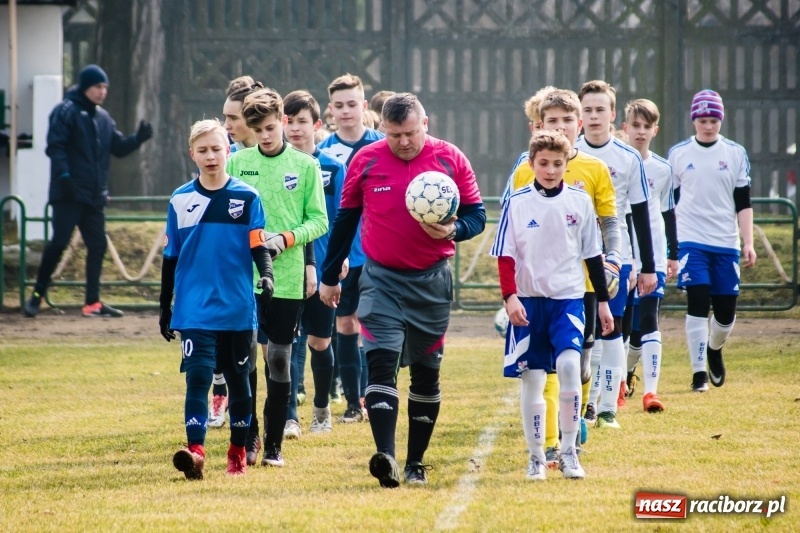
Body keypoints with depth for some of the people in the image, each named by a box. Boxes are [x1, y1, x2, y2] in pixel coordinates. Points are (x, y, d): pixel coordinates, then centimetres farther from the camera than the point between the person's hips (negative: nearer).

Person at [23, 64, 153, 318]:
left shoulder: (103, 118, 15)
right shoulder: (65, 112, -7)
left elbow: (118, 147, 14)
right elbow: (55, 147, -15)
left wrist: (138, 138, -3)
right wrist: (64, 176, -25)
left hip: (95, 195, 7)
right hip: (69, 193, -7)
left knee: (97, 245, 5)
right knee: (59, 242, -8)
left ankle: (92, 302, 9)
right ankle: (37, 295, 4)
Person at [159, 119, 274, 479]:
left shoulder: (246, 198, 1)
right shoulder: (180, 200, 5)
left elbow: (258, 246, -3)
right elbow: (171, 257, 11)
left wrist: (266, 274, -24)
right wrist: (164, 307, 12)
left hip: (237, 310, 0)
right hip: (195, 310, 0)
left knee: (238, 378, 9)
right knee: (198, 375, -13)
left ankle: (238, 452, 22)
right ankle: (195, 450, -19)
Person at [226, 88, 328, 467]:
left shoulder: (306, 166, 3)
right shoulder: (238, 162, 5)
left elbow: (319, 221, 3)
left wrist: (286, 238, -13)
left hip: (287, 278, 0)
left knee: (279, 360, 3)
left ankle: (273, 445, 11)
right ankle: (248, 439, 9)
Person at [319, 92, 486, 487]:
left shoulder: (451, 159, -3)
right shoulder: (365, 161, -2)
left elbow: (476, 215, 2)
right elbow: (345, 220, 8)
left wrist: (453, 230, -21)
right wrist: (329, 277, 12)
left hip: (432, 281, 1)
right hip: (382, 280, -1)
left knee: (426, 372, 7)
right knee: (381, 360, -17)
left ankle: (416, 462, 18)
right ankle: (385, 455, -26)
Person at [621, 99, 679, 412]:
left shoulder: (663, 169, 6)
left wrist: (673, 255, 16)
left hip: (653, 259, 0)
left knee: (648, 321, -10)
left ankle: (650, 391, -10)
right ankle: (624, 375, 29)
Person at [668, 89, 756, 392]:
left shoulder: (735, 154, 5)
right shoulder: (678, 154, 4)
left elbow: (743, 203, 5)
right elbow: (670, 203, 9)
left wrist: (748, 243, -3)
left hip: (726, 243, 1)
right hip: (690, 241, -1)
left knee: (726, 310, 3)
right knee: (698, 303, -13)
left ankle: (714, 350, 35)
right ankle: (699, 372, -7)